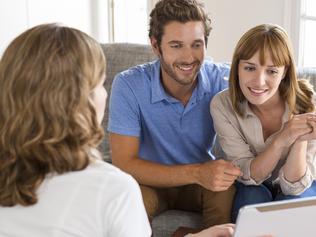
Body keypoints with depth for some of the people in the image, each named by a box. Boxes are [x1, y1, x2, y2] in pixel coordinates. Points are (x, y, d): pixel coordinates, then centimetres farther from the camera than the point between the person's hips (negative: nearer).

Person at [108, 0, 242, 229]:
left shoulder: (223, 79, -17)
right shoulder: (128, 85, -22)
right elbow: (124, 164, -25)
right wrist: (196, 173, -36)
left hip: (204, 178, 1)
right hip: (151, 182, -1)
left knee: (231, 191, -30)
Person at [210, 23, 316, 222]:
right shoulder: (223, 105, -22)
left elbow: (293, 185, -22)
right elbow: (247, 176, -22)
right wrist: (280, 140, -39)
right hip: (252, 187, 0)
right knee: (253, 199, -32)